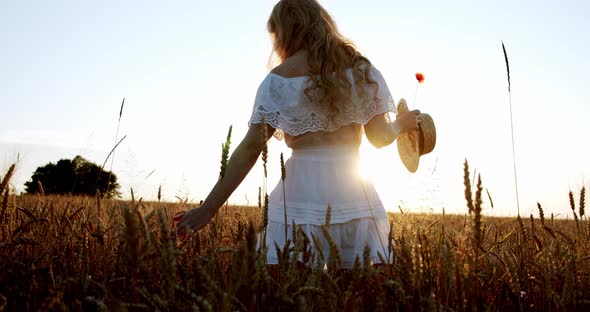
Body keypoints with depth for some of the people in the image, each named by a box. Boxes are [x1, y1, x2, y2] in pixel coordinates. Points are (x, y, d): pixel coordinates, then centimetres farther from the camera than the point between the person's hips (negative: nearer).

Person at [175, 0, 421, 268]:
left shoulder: (278, 80, -1)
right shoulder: (360, 68, 7)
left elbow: (250, 149, -5)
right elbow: (380, 137, 6)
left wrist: (209, 208, -2)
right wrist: (401, 124, 30)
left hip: (301, 191, -2)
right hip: (354, 191, 3)